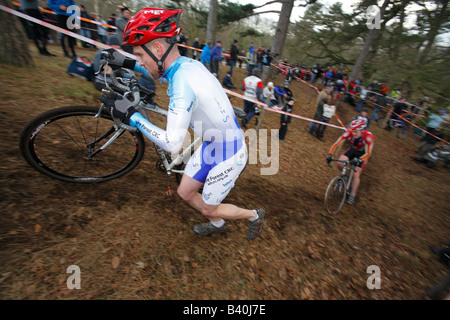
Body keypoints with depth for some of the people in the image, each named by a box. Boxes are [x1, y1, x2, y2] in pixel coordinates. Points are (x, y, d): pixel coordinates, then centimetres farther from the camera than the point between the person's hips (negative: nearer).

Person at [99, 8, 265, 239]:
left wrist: (130, 116, -25)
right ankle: (217, 224, 46)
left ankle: (255, 215, 38)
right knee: (185, 193, 18)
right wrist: (127, 63, 18)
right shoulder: (187, 63, -3)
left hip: (228, 156, -8)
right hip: (212, 144, 8)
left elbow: (172, 144, -34)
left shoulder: (182, 83, -30)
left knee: (208, 209, 12)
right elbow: (164, 71, 23)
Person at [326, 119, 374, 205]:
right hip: (353, 149, 3)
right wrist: (330, 154, -41)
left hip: (362, 153, -3)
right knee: (339, 164, -22)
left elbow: (368, 153, -32)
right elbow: (336, 144, -28)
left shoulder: (368, 136, -34)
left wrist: (359, 160, -51)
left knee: (356, 174, -11)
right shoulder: (348, 133, -29)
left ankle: (352, 195, 5)